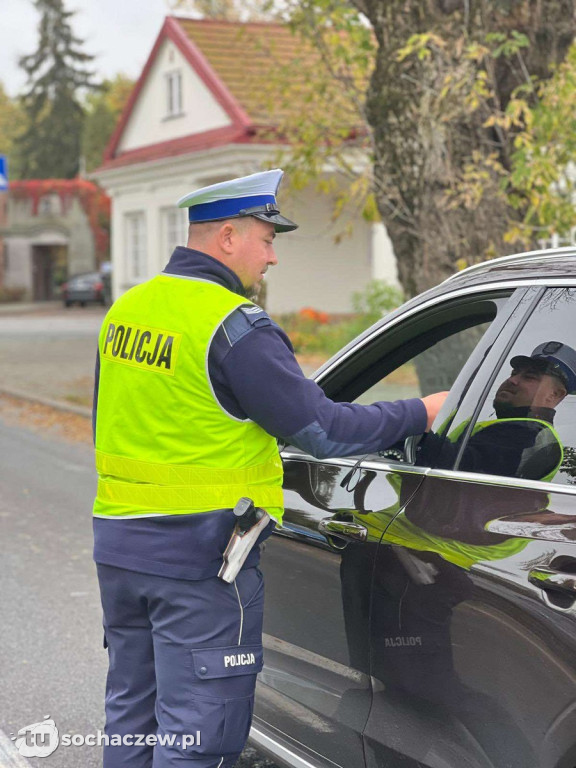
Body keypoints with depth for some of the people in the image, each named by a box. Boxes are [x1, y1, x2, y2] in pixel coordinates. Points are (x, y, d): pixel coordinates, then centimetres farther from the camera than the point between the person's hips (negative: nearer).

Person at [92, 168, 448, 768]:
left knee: (130, 716, 19)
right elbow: (325, 431, -16)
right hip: (199, 559, -8)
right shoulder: (234, 325, -17)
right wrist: (420, 413, -4)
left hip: (118, 544, 8)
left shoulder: (126, 309, 9)